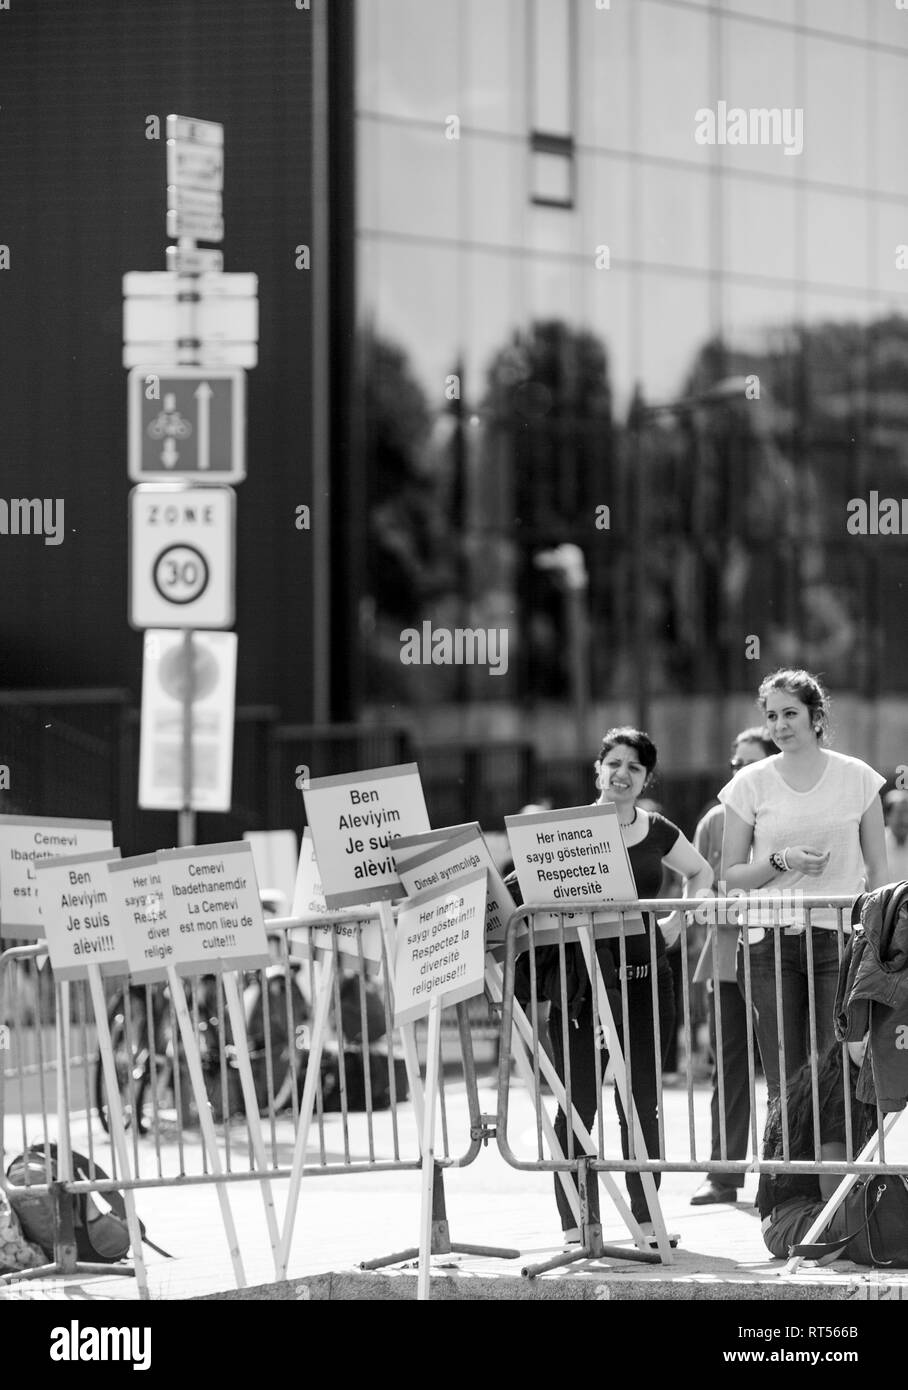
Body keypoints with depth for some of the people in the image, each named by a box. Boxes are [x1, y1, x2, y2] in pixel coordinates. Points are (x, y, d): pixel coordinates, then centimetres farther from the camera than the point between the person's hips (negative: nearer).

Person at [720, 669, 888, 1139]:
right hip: (771, 943, 1)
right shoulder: (751, 784, 5)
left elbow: (877, 869, 9)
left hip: (839, 940, -1)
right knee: (784, 1085, -2)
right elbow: (730, 874, 8)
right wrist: (783, 861, -10)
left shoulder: (857, 778, 5)